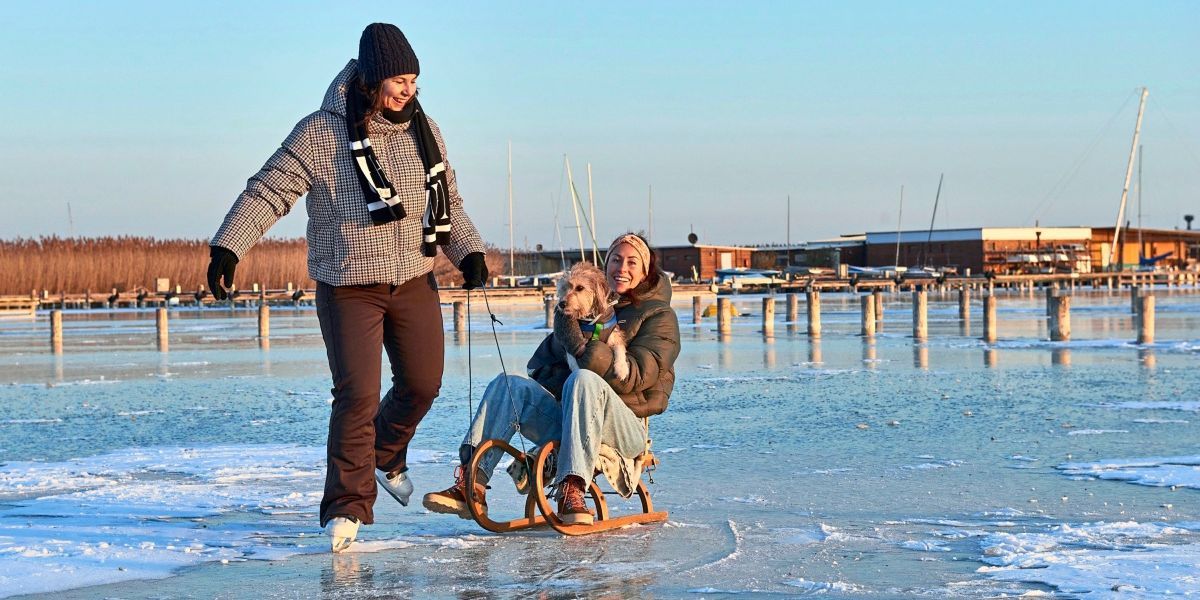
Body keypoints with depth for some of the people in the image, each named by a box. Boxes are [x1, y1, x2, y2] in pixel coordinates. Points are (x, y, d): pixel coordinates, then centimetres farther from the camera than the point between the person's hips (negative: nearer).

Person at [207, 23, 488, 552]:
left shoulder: (424, 132, 3)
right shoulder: (321, 133, -14)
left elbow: (449, 202, 15)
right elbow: (267, 192, -14)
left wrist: (469, 251, 2)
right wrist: (227, 248, -24)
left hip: (415, 283, 5)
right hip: (349, 287, -5)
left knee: (423, 384, 12)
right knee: (356, 397, -10)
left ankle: (386, 457, 41)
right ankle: (347, 507, 1)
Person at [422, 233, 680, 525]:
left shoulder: (659, 316, 7)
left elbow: (635, 377, -11)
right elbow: (544, 361, 25)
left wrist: (584, 347, -21)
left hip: (624, 430, -5)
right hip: (564, 420, 5)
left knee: (584, 380, -35)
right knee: (508, 385, -18)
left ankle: (572, 491, -47)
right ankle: (472, 487, -33)